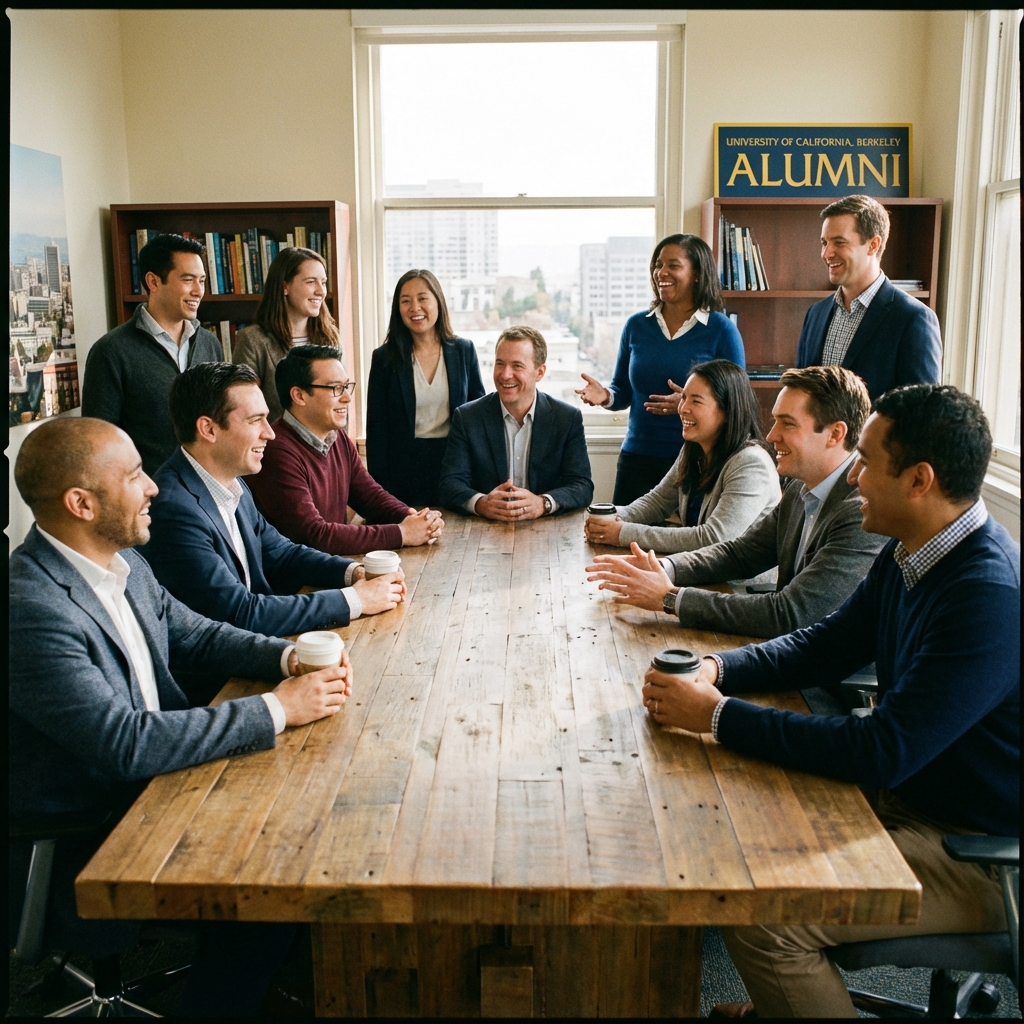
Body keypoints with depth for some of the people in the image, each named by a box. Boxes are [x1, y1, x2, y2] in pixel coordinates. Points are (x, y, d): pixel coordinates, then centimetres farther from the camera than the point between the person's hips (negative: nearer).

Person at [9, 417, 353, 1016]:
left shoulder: (123, 562, 0)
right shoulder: (31, 610, -28)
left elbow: (197, 635, 12)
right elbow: (127, 743, -30)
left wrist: (290, 657, -7)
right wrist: (277, 709, -26)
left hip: (148, 784, 8)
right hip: (81, 848, -8)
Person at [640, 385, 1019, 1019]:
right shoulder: (911, 556, 1)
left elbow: (885, 751, -31)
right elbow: (825, 647, 10)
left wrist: (719, 717, -26)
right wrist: (717, 668, -8)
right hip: (906, 794, 9)